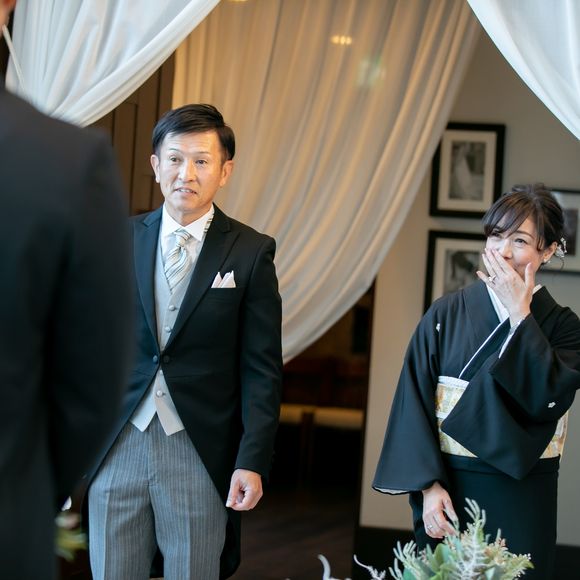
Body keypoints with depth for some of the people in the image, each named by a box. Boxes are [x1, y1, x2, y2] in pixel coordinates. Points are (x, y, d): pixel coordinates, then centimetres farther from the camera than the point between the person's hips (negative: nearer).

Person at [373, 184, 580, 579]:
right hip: (448, 487, 0)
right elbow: (414, 403, -4)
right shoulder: (445, 315, -1)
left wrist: (519, 313, -16)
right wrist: (429, 486, -12)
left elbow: (548, 395, -18)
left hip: (521, 499, 0)